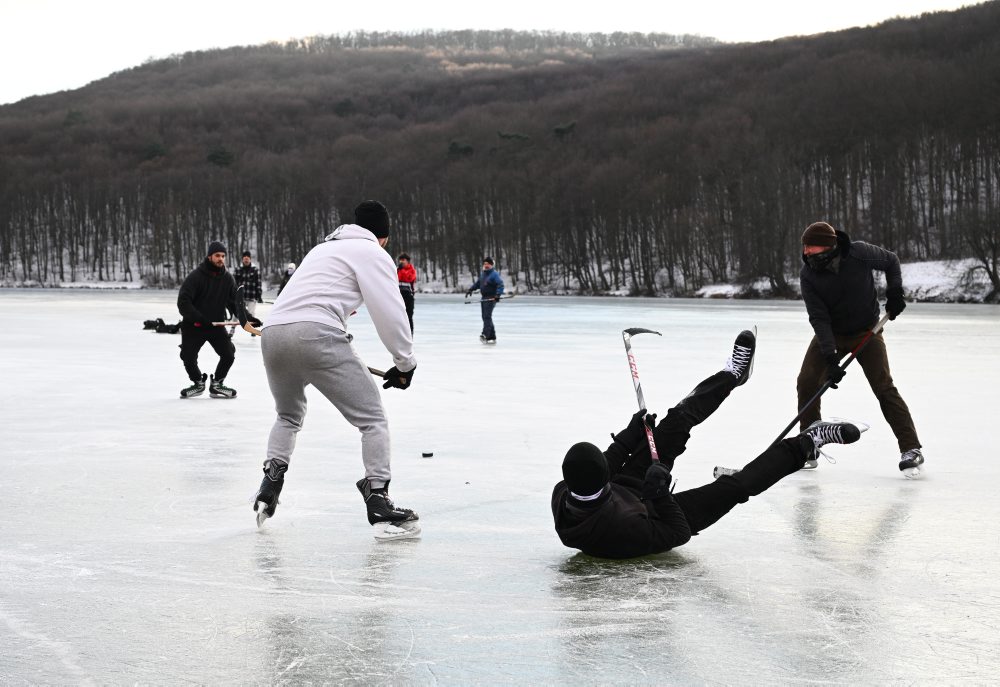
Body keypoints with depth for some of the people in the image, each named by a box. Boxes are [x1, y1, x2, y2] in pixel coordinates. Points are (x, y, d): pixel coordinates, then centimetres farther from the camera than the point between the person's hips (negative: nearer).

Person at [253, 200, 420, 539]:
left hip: (272, 333, 7)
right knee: (372, 418, 2)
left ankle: (269, 488, 21)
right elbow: (390, 312, -1)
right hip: (315, 335, -7)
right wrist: (405, 363, 8)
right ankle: (378, 502, -6)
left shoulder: (323, 248, 33)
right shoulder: (373, 253, 9)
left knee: (288, 416, 31)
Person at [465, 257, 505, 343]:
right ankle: (492, 337, 13)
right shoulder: (483, 274, 16)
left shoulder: (494, 274, -10)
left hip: (491, 298, -9)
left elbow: (500, 285, -20)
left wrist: (498, 294, -33)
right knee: (485, 317, 8)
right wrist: (470, 289, 13)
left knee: (487, 316, -19)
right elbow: (477, 283, 27)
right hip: (484, 298, 9)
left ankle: (485, 334, -28)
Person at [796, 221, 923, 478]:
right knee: (806, 383, -8)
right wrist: (830, 357, -28)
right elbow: (819, 318, -21)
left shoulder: (860, 253, -22)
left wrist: (894, 292, -14)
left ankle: (911, 449, -6)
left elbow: (891, 261, -1)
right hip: (830, 334, 2)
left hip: (866, 331, -2)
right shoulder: (808, 274, -18)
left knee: (884, 387, -11)